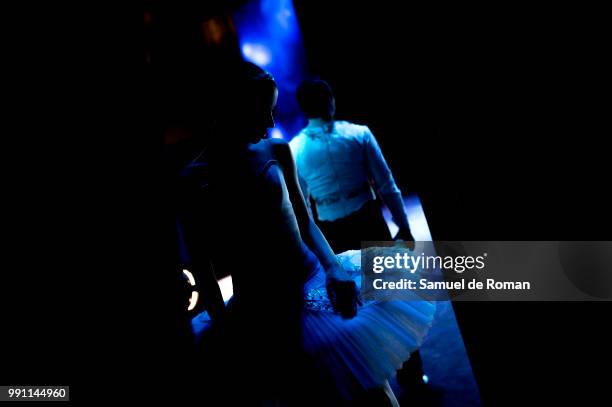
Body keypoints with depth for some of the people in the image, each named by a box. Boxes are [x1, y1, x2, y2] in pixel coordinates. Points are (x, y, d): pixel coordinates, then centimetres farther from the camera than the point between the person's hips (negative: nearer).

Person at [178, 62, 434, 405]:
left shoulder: (278, 151, 0)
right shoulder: (196, 177, -11)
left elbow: (305, 221, 5)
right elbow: (202, 261, -7)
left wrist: (333, 267, -10)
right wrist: (223, 326, -6)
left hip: (314, 282, 4)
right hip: (257, 310, -3)